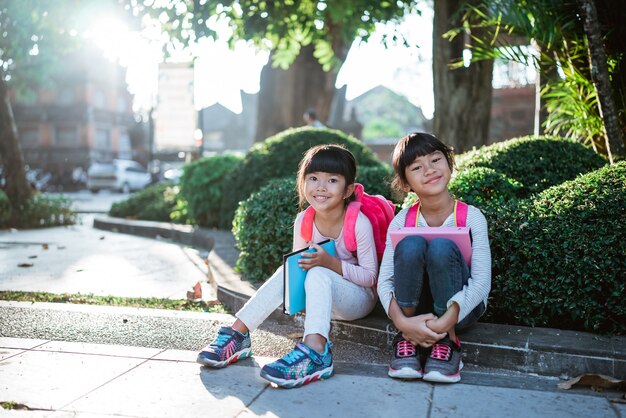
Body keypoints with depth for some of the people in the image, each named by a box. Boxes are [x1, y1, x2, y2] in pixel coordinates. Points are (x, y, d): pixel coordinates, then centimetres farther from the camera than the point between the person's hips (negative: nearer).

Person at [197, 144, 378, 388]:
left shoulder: (359, 222, -20)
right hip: (321, 295, 5)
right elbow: (298, 262, 5)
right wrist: (300, 265, -19)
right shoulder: (303, 221, -7)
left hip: (360, 298, -5)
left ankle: (314, 351, -51)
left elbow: (370, 276, -17)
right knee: (289, 271, -22)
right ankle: (236, 334, -22)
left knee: (318, 273, -32)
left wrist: (332, 263, -31)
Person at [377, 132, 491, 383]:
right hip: (415, 306, 1)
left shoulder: (472, 217, -10)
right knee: (411, 245, -28)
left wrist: (446, 322, -31)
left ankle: (447, 341, -15)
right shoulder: (402, 221, -6)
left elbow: (482, 280, -18)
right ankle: (405, 339, -14)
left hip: (459, 306, -1)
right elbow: (384, 280, -12)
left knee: (441, 247, -31)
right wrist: (402, 322, -30)